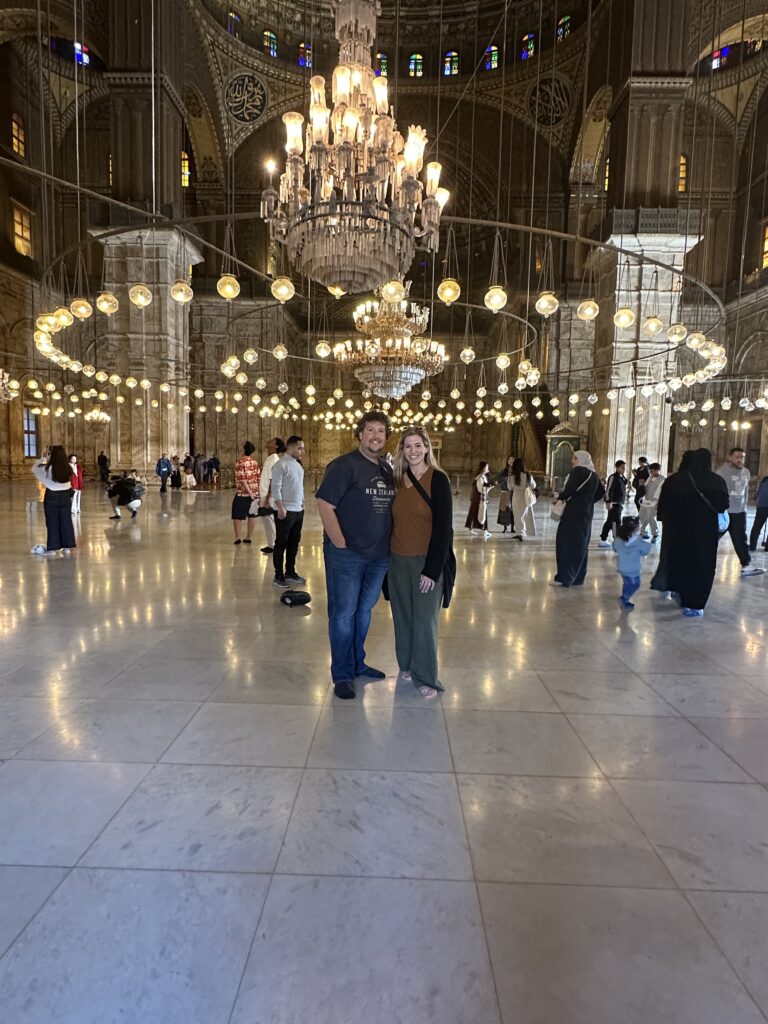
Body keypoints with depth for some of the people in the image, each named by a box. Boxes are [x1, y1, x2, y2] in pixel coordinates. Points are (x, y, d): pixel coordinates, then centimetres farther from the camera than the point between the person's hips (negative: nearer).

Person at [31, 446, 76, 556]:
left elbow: (34, 468, 5)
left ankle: (52, 548, 9)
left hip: (52, 496, -3)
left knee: (52, 523, 5)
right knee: (66, 521, 9)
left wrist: (44, 458, 10)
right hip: (65, 495, 3)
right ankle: (67, 547, 14)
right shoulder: (68, 468, -4)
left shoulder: (48, 468, -13)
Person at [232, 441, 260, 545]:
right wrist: (254, 492, 11)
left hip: (242, 493, -5)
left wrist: (249, 493, -16)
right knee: (252, 515, 8)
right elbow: (258, 477, 5)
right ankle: (248, 538, 13)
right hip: (254, 492, 5)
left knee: (237, 515, 6)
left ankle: (237, 538, 8)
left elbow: (242, 480, -18)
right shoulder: (255, 462, 5)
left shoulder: (240, 462, -12)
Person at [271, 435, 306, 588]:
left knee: (294, 543, 14)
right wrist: (280, 508, -20)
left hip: (299, 510, 8)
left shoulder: (298, 464, 14)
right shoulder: (281, 465, -12)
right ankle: (278, 577, 8)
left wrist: (302, 503, 15)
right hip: (286, 511, -8)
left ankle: (290, 573, 25)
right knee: (281, 544, 1)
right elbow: (276, 488, -16)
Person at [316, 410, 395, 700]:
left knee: (364, 611, 19)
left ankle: (357, 664, 35)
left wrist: (390, 545, 10)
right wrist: (340, 544, -18)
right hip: (347, 555, -7)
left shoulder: (387, 469, 10)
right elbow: (324, 504, -16)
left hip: (379, 556, 7)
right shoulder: (344, 465, -11)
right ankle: (342, 674, 17)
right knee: (343, 614, 4)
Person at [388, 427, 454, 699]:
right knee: (403, 616, 14)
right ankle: (406, 665, 33)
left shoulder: (438, 480, -8)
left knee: (425, 620, 2)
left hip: (426, 562, -5)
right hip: (398, 561, 5)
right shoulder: (398, 479, 6)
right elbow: (393, 521, 10)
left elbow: (443, 527, -11)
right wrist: (386, 558, 4)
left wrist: (432, 569, -15)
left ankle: (426, 678, 17)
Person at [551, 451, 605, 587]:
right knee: (581, 544, 12)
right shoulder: (593, 474, 12)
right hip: (587, 513, 8)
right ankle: (578, 578, 16)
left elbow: (569, 490, -21)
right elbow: (601, 492, 19)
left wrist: (558, 497, -5)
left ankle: (564, 578, -2)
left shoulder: (578, 471, -11)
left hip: (574, 512, -8)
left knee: (566, 543, -2)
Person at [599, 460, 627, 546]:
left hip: (619, 503, 9)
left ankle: (603, 539, 22)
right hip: (614, 503, -9)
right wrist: (608, 502, -23)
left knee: (610, 521, 14)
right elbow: (609, 490, -17)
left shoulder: (622, 477, 15)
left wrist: (622, 503, 24)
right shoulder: (613, 477, -11)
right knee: (616, 522, -13)